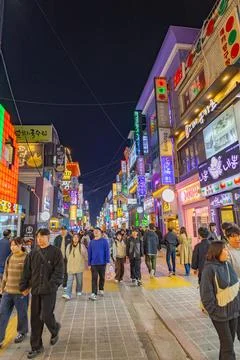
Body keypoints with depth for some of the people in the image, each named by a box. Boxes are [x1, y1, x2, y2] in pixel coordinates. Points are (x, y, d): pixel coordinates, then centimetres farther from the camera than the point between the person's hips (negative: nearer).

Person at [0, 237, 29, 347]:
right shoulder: (9, 258, 5)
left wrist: (27, 289, -18)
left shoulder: (27, 258, -15)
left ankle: (22, 333, 36)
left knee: (21, 314, 12)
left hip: (21, 292, -5)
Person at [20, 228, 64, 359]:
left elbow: (58, 271, -10)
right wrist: (23, 286, 8)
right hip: (35, 290, 4)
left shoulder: (56, 252, -7)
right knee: (35, 319, 10)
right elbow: (27, 271, 11)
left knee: (45, 316, -4)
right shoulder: (33, 253, 6)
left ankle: (55, 330, 29)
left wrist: (51, 285, -18)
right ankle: (36, 347, 28)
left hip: (49, 290, -4)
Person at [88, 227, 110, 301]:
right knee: (94, 279, -3)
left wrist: (107, 261, -11)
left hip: (102, 263, 0)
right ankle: (94, 294, 0)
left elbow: (107, 251, -6)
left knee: (102, 277, 15)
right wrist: (89, 263, 4)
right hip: (94, 263, 1)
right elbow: (89, 253, 5)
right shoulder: (91, 242, 2)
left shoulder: (104, 241, -5)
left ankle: (101, 289, 35)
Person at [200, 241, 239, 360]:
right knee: (228, 346, 4)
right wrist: (214, 312, -13)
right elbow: (206, 294, -18)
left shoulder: (227, 265, -1)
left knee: (229, 342, 19)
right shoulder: (209, 269, -22)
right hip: (220, 314, -6)